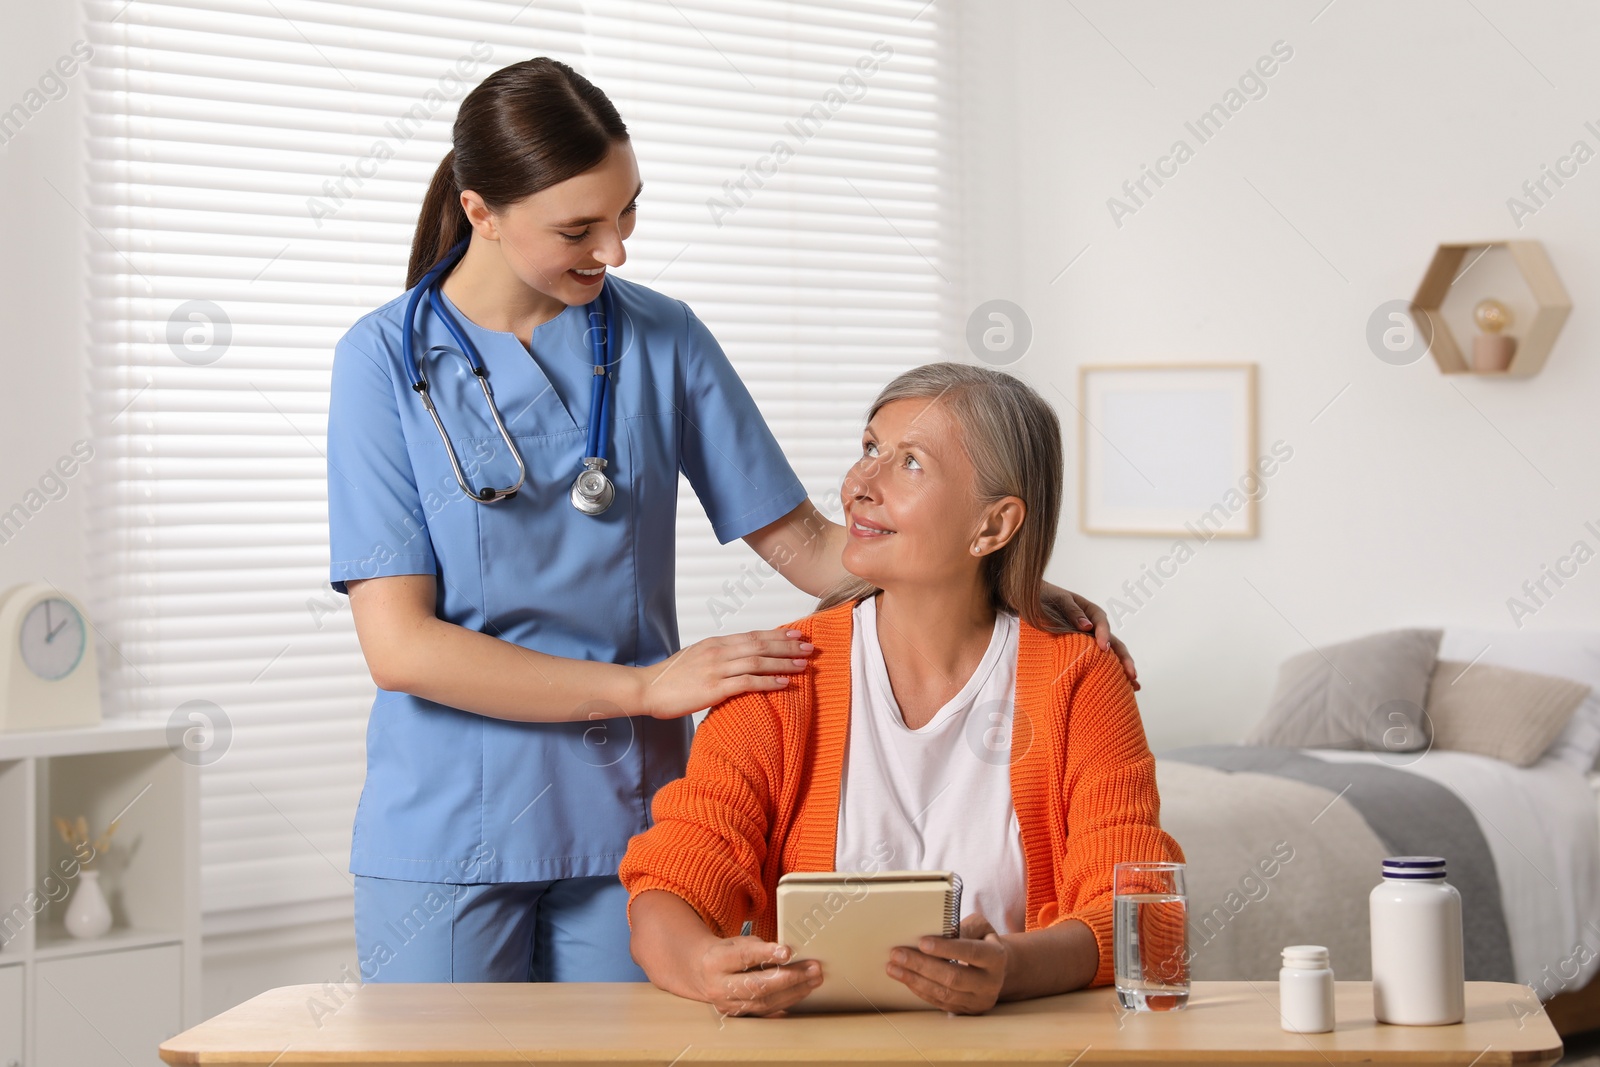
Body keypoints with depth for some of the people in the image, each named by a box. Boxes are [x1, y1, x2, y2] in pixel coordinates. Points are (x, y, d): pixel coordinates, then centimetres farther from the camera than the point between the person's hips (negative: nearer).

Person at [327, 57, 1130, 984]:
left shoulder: (661, 341, 2)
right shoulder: (387, 358, -5)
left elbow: (804, 543, 6)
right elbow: (400, 645, -12)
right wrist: (646, 685, -15)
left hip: (625, 829, 2)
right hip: (445, 835, -2)